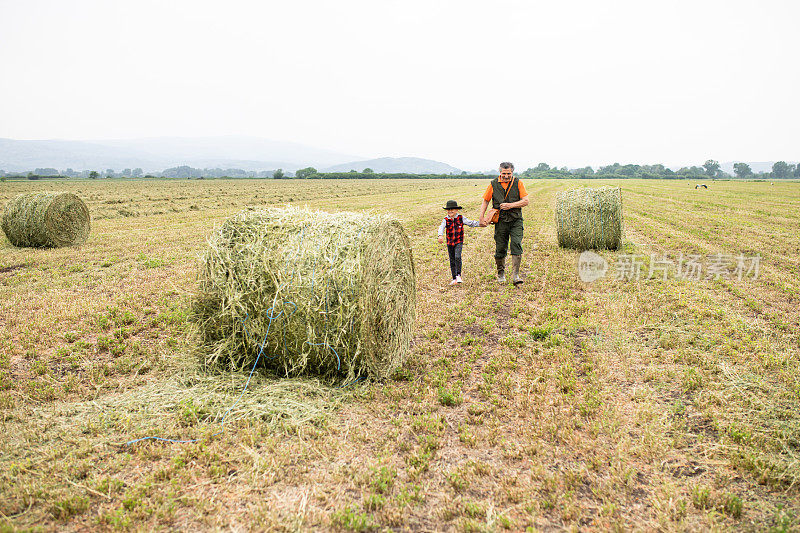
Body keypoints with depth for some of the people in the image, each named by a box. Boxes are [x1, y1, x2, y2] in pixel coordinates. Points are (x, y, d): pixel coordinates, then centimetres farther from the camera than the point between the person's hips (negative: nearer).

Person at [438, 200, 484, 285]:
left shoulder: (461, 218, -3)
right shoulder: (446, 220, -4)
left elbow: (471, 223, 3)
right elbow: (441, 227, -20)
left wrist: (480, 223, -8)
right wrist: (440, 235, -39)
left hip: (459, 242, -2)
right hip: (450, 243, 2)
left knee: (457, 257, -23)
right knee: (452, 261, 8)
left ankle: (458, 275, -14)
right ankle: (454, 279, 18)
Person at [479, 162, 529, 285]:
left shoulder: (518, 183, 1)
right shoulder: (493, 185, 3)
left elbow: (525, 201, -1)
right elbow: (485, 201, 10)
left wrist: (510, 205, -14)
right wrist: (481, 217, -2)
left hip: (516, 220, -1)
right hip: (501, 221, 1)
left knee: (516, 245, -14)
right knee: (500, 248, 4)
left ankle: (515, 275, -13)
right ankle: (501, 273, 25)